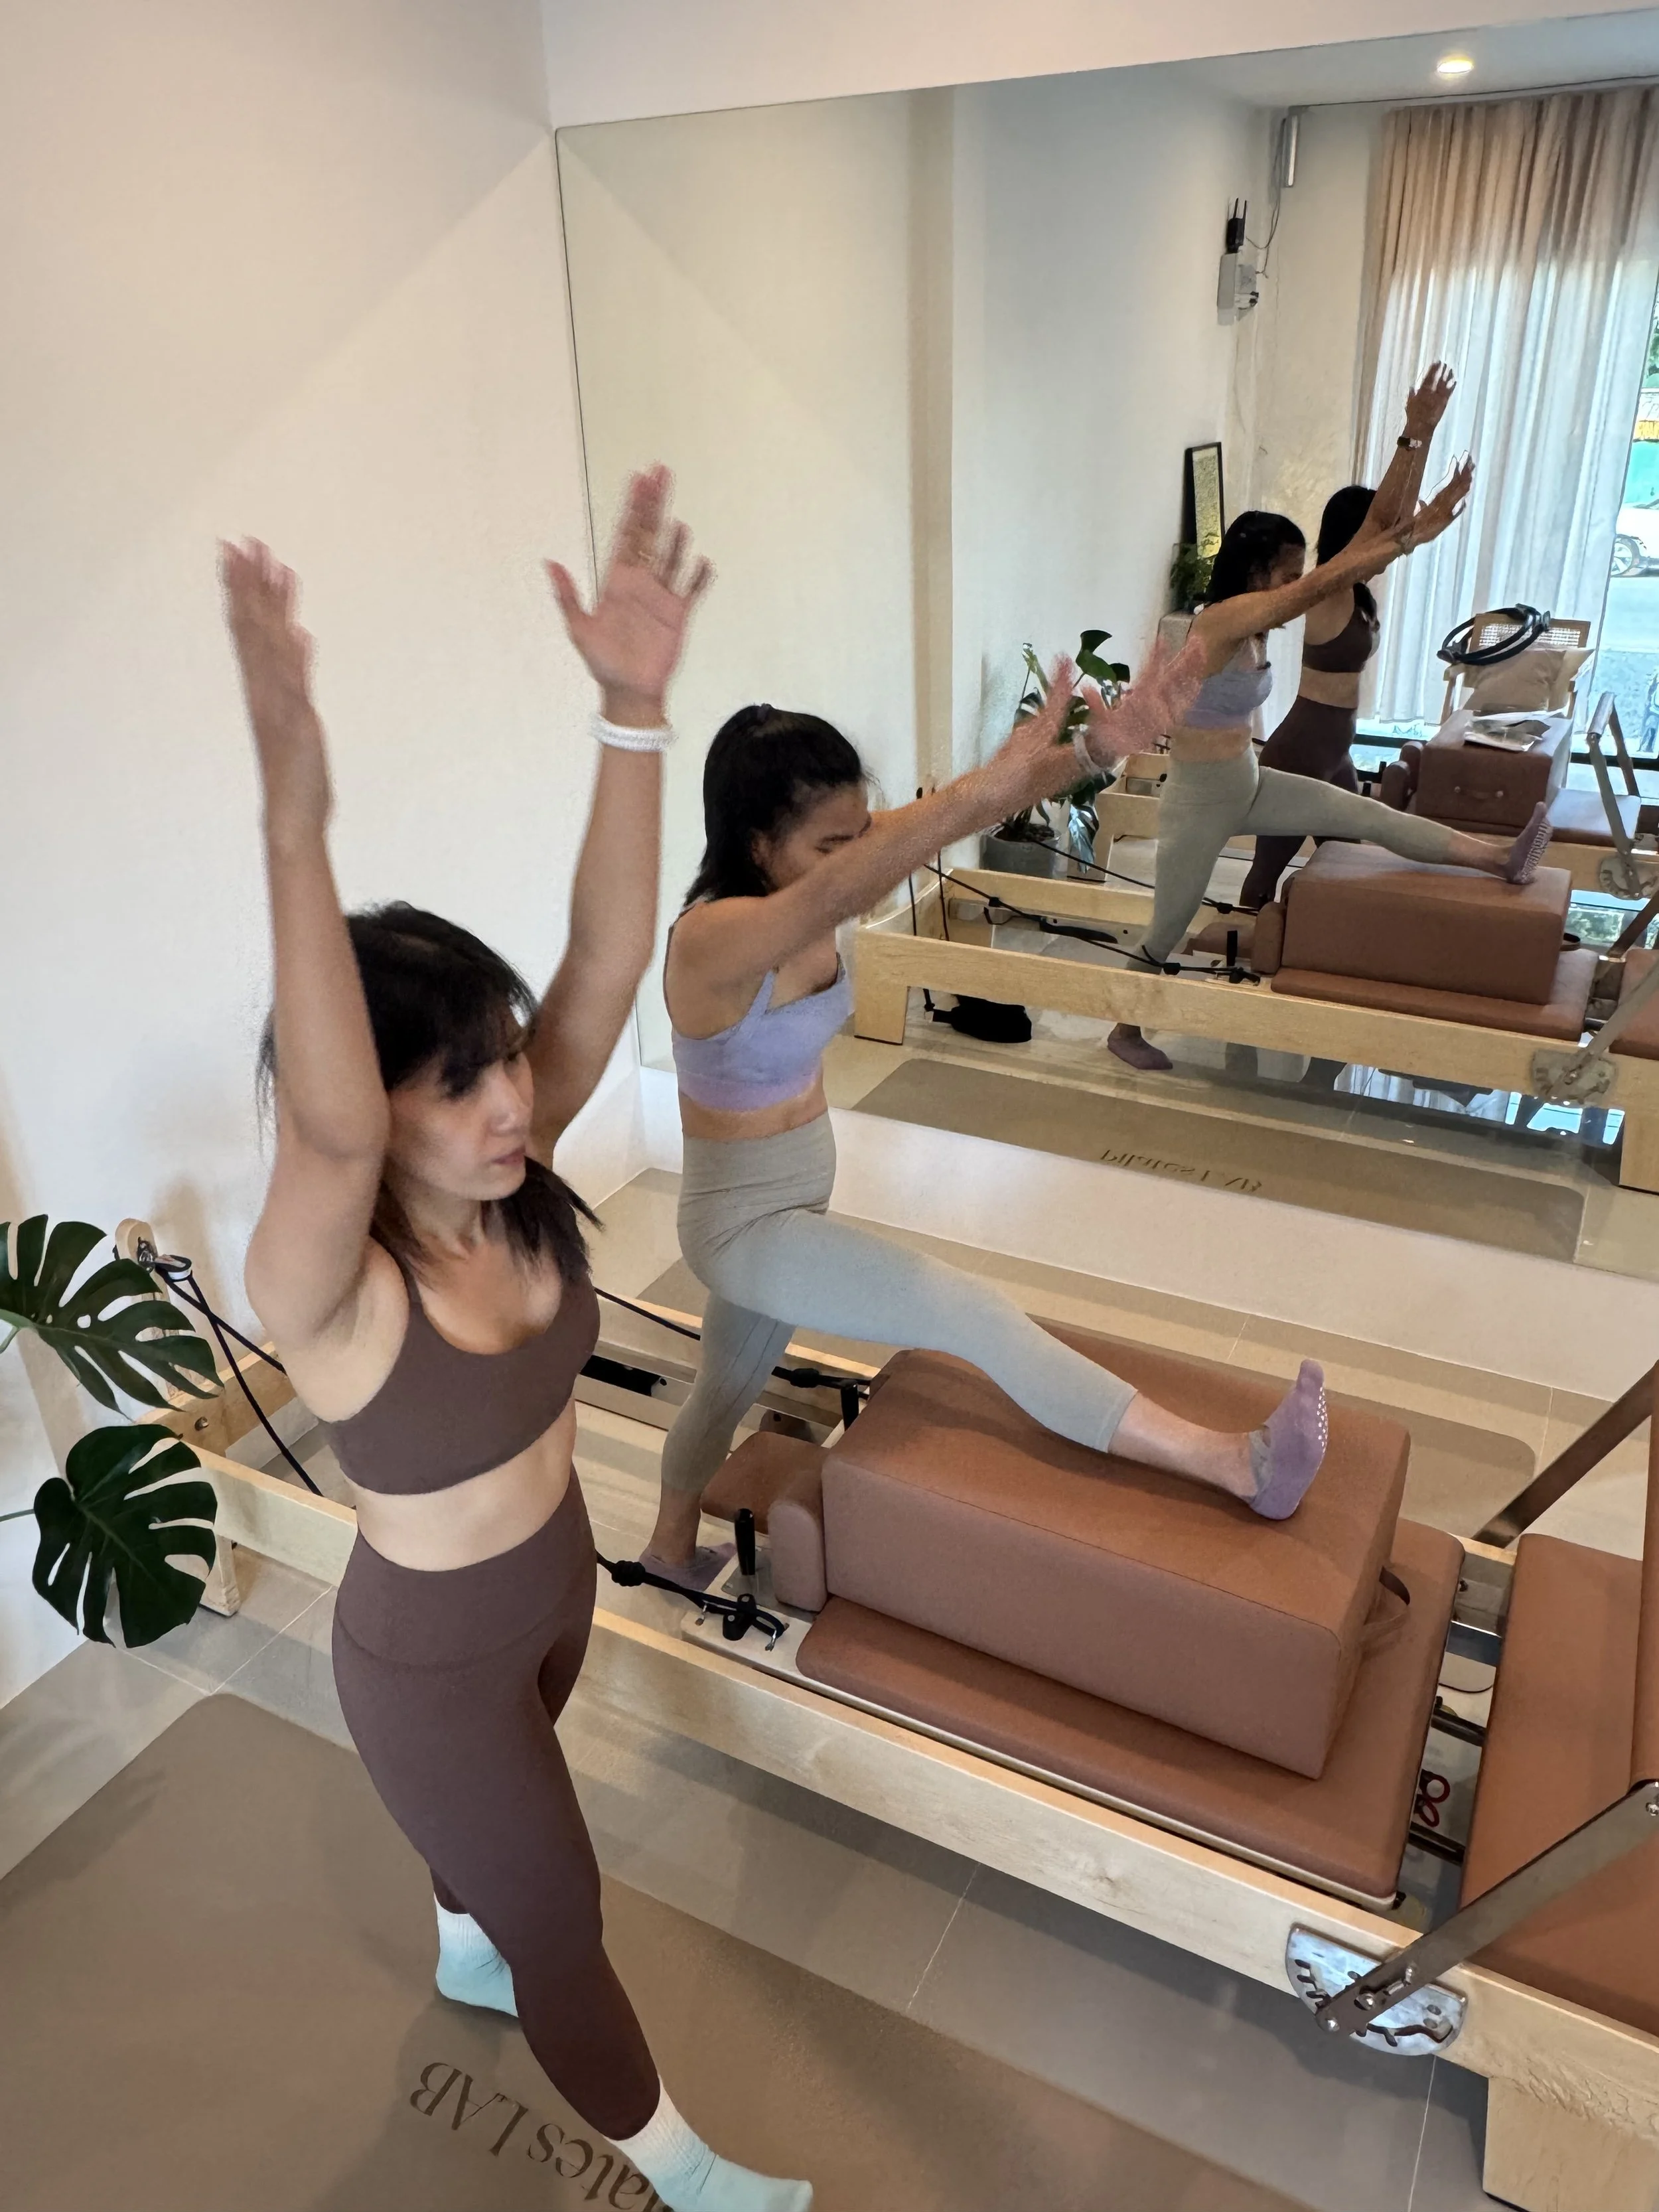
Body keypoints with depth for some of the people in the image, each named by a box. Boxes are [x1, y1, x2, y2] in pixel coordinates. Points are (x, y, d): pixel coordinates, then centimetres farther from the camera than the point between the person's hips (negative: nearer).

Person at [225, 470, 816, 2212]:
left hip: (555, 1577, 6)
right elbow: (325, 1128, -58)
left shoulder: (516, 1179, -19)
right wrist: (294, 814, -69)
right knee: (562, 1913, 17)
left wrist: (633, 707, -42)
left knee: (502, 1823, 35)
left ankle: (462, 1959, 68)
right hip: (428, 1657, -6)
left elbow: (611, 955, -31)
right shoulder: (319, 1291, -35)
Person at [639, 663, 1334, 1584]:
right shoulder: (713, 937, -29)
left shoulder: (810, 882, -8)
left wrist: (1092, 748, -37)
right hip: (743, 1223, -9)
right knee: (980, 1317, -17)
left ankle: (671, 1547, 55)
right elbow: (837, 896, -51)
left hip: (797, 1199, 9)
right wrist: (981, 789, -65)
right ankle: (1238, 1467, -13)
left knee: (730, 1385, 29)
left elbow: (926, 826, -20)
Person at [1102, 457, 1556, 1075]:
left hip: (1249, 785, 8)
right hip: (1198, 802, -8)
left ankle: (1501, 860, -1)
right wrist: (1412, 538, -25)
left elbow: (1336, 574, -2)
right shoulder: (1223, 619, -23)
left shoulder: (1255, 625, 1)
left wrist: (1414, 520, -12)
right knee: (1168, 930, 7)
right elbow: (1322, 587, -28)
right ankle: (1124, 1031, 26)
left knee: (1367, 814, -1)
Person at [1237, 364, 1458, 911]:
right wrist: (1412, 435, -31)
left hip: (1332, 754, 10)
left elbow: (1402, 515, 8)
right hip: (1298, 755, -10)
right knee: (1269, 871, 2)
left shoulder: (1354, 590, 7)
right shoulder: (1328, 594, -17)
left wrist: (1427, 434, 1)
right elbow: (1379, 520, -29)